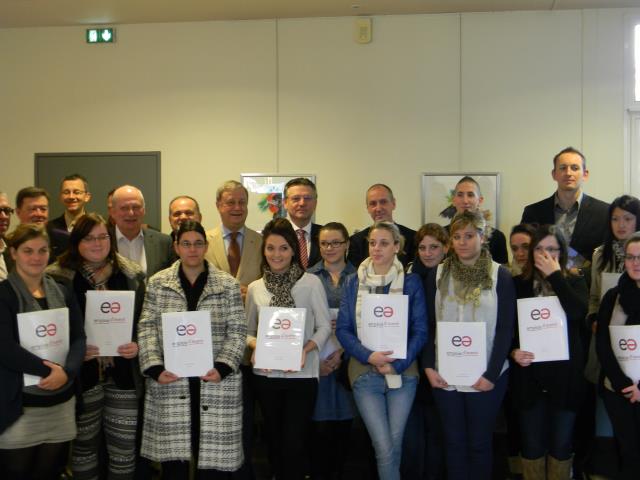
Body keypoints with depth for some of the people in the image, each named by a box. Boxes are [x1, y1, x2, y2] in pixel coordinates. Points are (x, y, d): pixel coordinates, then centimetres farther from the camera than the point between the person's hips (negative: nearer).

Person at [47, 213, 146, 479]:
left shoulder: (132, 275, 6)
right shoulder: (58, 277, -3)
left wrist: (137, 345, -6)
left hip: (123, 373, 2)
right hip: (83, 375, -2)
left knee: (124, 447, 6)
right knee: (84, 445, 10)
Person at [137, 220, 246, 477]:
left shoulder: (228, 284, 4)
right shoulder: (157, 283, 7)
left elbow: (237, 331, 1)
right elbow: (147, 329, 3)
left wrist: (222, 367, -12)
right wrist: (155, 368, -9)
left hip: (215, 381, 0)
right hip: (170, 381, 1)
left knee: (214, 455, 1)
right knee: (172, 456, 4)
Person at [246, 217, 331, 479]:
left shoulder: (311, 282, -3)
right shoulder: (255, 288, 6)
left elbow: (324, 326, -2)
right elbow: (247, 330, 10)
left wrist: (306, 349, -18)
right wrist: (255, 345, -10)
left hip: (301, 373, -3)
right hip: (266, 373, 3)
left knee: (294, 444, -5)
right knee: (274, 440, 15)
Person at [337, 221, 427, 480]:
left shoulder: (411, 282, 1)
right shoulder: (354, 282, 4)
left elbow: (420, 330, -1)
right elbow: (343, 329, 1)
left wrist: (396, 364, -12)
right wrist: (369, 356, -14)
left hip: (403, 372, 0)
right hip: (365, 373, 0)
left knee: (394, 443, 5)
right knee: (384, 447, -6)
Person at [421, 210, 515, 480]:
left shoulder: (500, 275, -4)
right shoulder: (438, 275, 4)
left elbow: (505, 329, -6)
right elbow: (428, 324, 6)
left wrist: (491, 374, -12)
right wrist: (428, 366, -4)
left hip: (485, 376, -2)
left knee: (479, 442, 9)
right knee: (453, 441, 11)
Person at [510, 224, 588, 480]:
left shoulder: (575, 282, 4)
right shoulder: (519, 284, 3)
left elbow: (579, 312, -18)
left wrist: (554, 275, -14)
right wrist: (514, 351, -14)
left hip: (565, 374, 0)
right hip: (529, 374, 0)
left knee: (561, 443, 10)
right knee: (531, 444, 8)